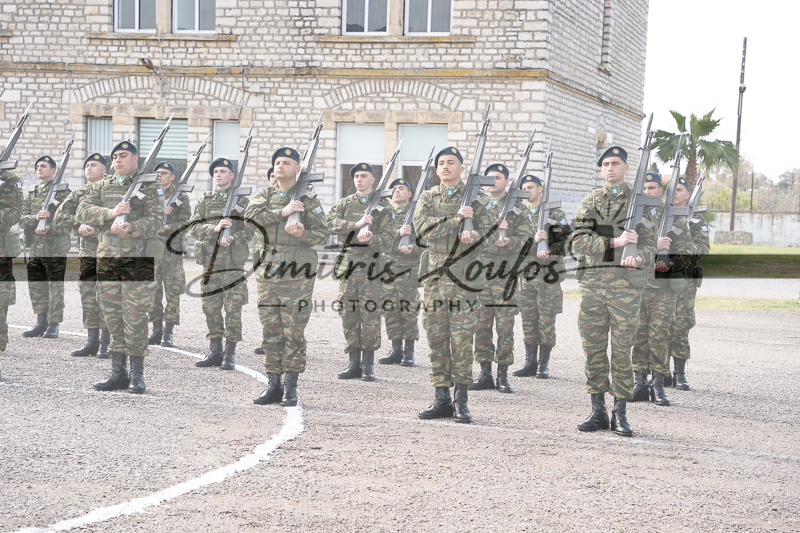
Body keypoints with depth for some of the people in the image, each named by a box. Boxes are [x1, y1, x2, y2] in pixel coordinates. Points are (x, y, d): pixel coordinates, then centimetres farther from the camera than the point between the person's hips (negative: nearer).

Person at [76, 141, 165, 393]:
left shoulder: (149, 186, 3)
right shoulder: (102, 187, 15)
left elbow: (156, 220, -8)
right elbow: (82, 212, 1)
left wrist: (130, 228, -25)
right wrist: (111, 213, -15)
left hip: (138, 259, -4)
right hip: (107, 257, 5)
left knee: (135, 316, -5)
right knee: (112, 316, 7)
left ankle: (137, 374, 4)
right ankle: (118, 372, 15)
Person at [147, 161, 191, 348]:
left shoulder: (181, 198, 6)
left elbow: (185, 222, -3)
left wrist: (168, 228, -19)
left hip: (172, 250, -3)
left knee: (172, 292, -5)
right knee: (152, 291, 3)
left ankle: (169, 333, 0)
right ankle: (157, 330, 11)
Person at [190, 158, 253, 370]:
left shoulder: (242, 201, 6)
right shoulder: (204, 201, 13)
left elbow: (249, 230, -2)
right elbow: (194, 227, 2)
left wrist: (232, 239, -21)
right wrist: (215, 229, -16)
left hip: (234, 262, -3)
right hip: (210, 261, 3)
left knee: (233, 308, -4)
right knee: (210, 307, 6)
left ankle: (230, 354, 2)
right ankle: (215, 352, 15)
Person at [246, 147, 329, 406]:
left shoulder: (309, 200, 4)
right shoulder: (264, 195, 13)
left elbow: (323, 235, -3)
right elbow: (251, 215, -8)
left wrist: (302, 233, -23)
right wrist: (282, 212, -18)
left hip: (297, 273, -3)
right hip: (267, 272, 4)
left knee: (294, 332, -3)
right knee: (270, 332, 6)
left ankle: (290, 387, 3)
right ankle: (273, 385, 12)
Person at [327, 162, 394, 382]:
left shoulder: (382, 206, 6)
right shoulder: (345, 203, 13)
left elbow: (388, 239, -3)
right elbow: (330, 223, -6)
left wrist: (371, 238, -23)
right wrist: (356, 225, -17)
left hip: (371, 264, -3)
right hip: (347, 264, 3)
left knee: (370, 316, -4)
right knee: (348, 315, 3)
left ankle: (368, 364, 5)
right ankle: (354, 363, 10)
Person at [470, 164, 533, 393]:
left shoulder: (517, 209, 6)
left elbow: (526, 239, 0)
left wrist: (509, 242, -20)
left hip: (505, 273, -3)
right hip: (479, 271, 3)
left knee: (505, 325, -2)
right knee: (481, 324, 3)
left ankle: (503, 375, 4)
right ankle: (485, 374, 10)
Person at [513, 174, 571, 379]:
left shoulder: (555, 213, 2)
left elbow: (565, 241, 0)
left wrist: (550, 251, -17)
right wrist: (533, 240, -14)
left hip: (549, 272, -4)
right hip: (526, 271, 4)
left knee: (546, 318, -2)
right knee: (528, 318, 5)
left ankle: (544, 364, 4)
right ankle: (530, 363, 11)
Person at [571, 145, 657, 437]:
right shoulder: (589, 202, 12)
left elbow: (648, 243, 0)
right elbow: (578, 242, -1)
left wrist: (637, 257, -23)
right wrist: (614, 242, -15)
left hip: (625, 283, -2)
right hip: (592, 282, 2)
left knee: (622, 349, -2)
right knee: (593, 347, 4)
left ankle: (621, 414, 5)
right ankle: (598, 411, 13)